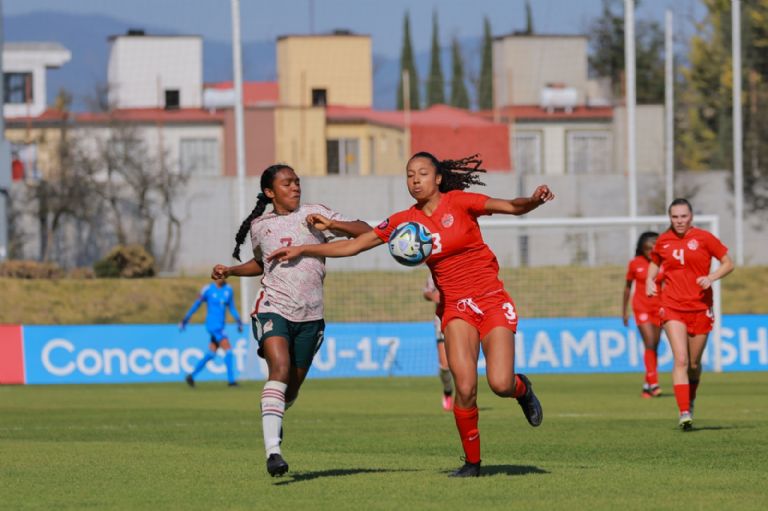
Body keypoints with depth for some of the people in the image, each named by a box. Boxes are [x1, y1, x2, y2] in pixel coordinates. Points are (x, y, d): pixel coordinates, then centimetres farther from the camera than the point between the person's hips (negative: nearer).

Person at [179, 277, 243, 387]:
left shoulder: (228, 290, 8)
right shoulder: (208, 289, -7)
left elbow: (232, 308, 15)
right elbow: (196, 305, 1)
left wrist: (239, 322, 3)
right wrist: (185, 320, 6)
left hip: (221, 325, 7)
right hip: (213, 324, -7)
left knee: (211, 354, 11)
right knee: (228, 350, -15)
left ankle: (191, 376, 25)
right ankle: (231, 380, -13)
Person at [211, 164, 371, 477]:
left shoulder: (314, 214, 2)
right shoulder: (259, 227, 9)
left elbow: (365, 232, -3)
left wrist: (330, 224, -18)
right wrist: (230, 271, 13)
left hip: (310, 315, 1)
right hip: (273, 308, -1)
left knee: (293, 386, 11)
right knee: (280, 370, -26)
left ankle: (274, 418, 48)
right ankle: (273, 450, -35)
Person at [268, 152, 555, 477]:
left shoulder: (459, 202, -4)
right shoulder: (404, 222, 3)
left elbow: (512, 207, -9)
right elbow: (352, 246, 8)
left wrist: (533, 200, -31)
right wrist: (302, 251, 3)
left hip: (492, 301, -2)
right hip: (455, 307, 2)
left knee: (500, 384, -17)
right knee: (465, 387, -16)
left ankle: (522, 388, 21)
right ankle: (471, 461, 2)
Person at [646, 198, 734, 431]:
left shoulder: (703, 238, -2)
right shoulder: (663, 241, 5)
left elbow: (728, 263, 3)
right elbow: (654, 262, 26)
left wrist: (711, 277, -15)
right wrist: (650, 280, 6)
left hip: (700, 307, 0)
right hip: (672, 308, 0)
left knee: (694, 363, 8)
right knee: (680, 360, -15)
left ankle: (690, 402, 36)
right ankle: (684, 413, -20)